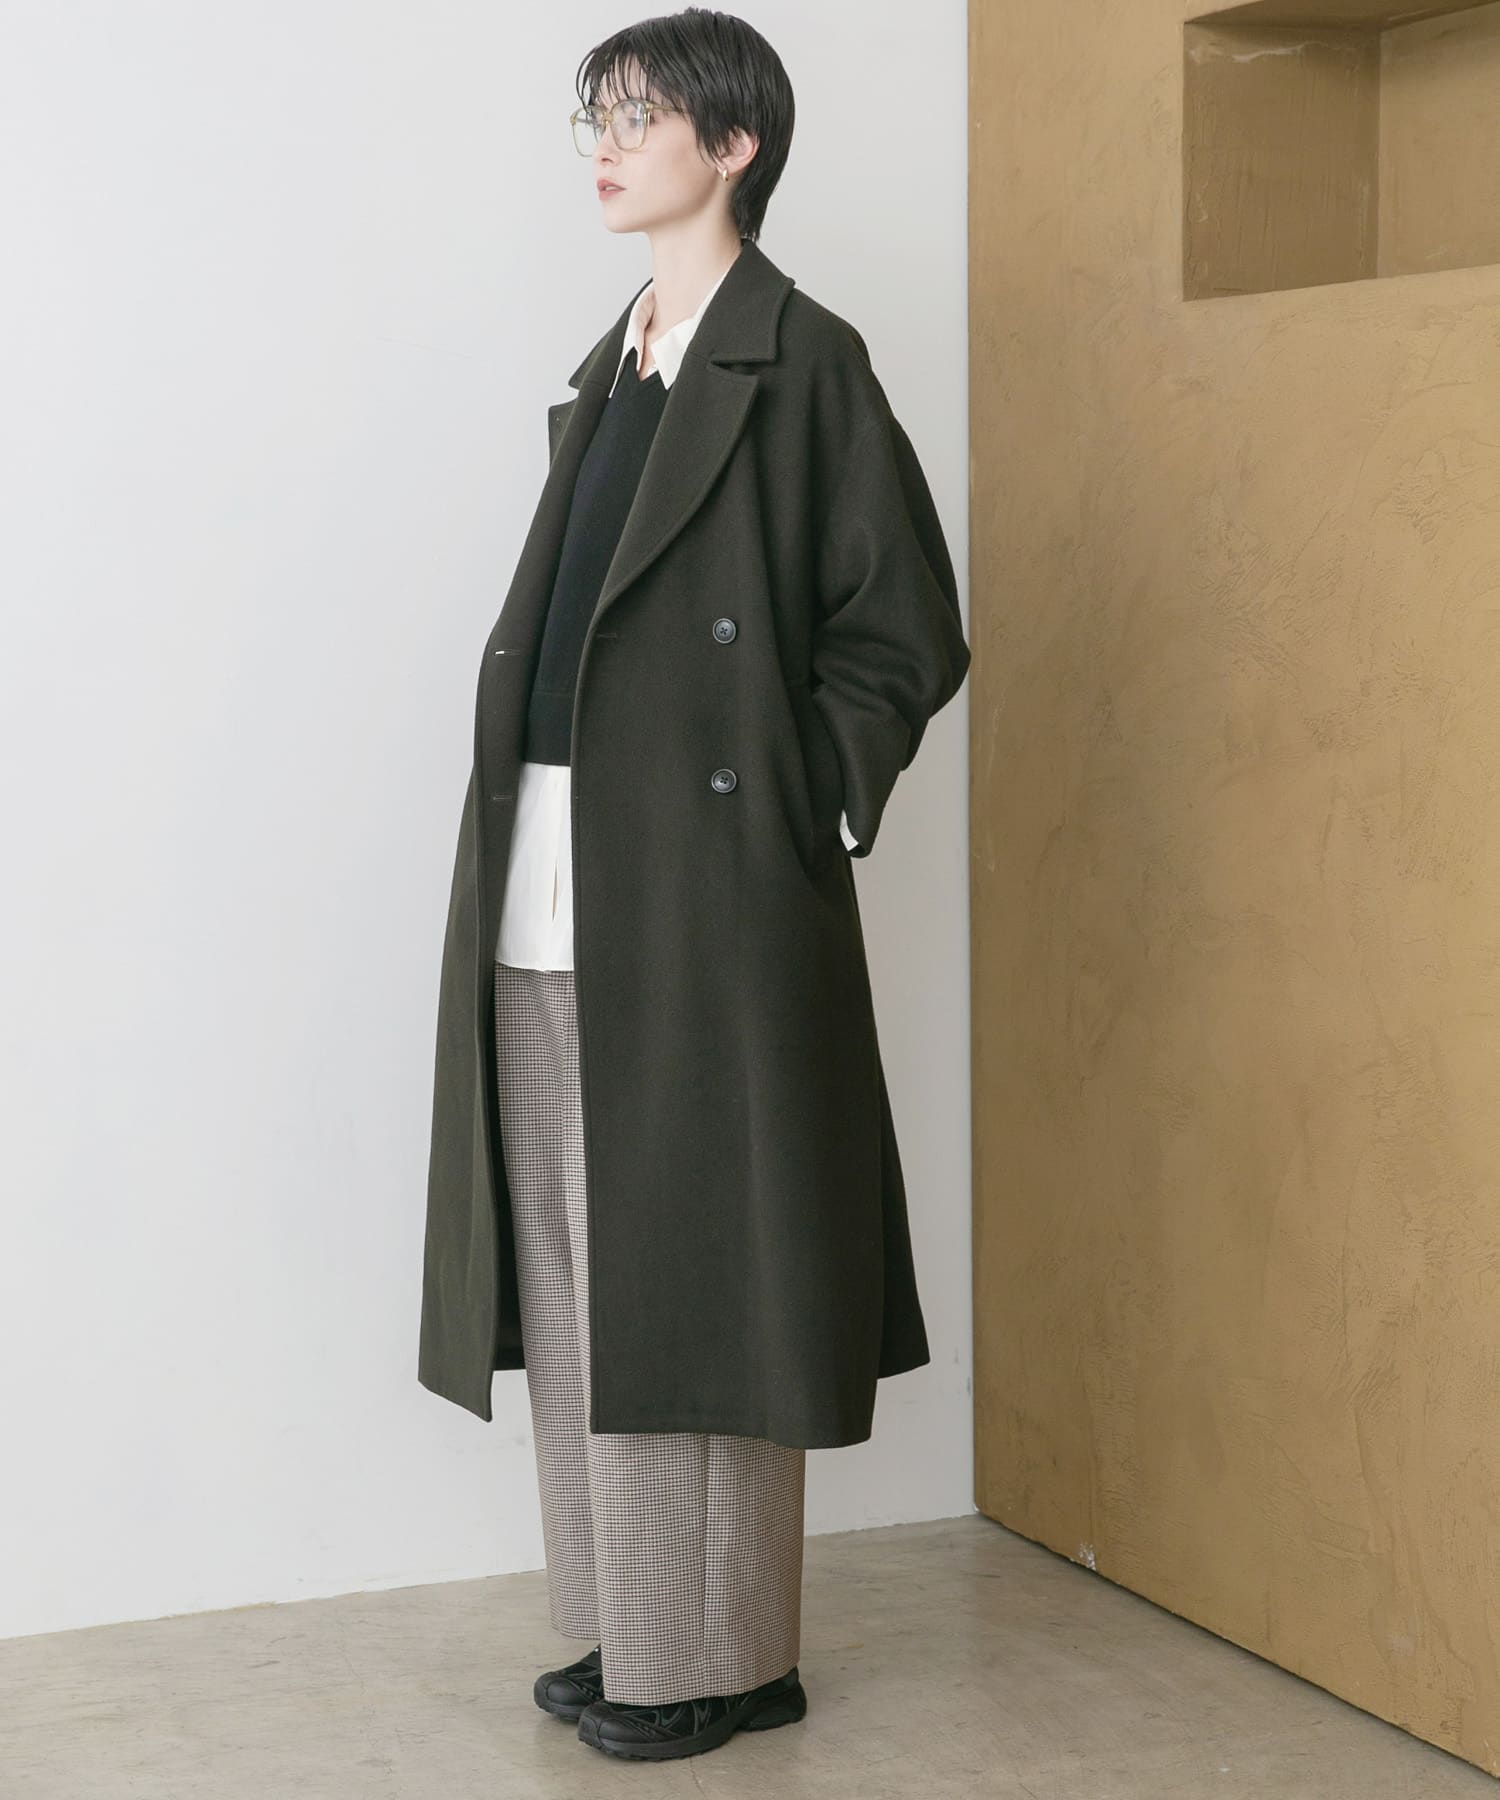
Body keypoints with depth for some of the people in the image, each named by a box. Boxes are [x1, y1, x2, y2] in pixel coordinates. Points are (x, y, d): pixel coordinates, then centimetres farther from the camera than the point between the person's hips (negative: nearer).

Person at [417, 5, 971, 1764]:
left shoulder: (801, 363, -6)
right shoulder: (611, 374, 17)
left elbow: (904, 634, -6)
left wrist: (795, 811, -10)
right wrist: (511, 846, 9)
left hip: (701, 897, -7)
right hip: (550, 893, 8)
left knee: (688, 1269, -1)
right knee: (577, 1273, 11)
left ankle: (721, 1656, 12)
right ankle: (622, 1627, 23)